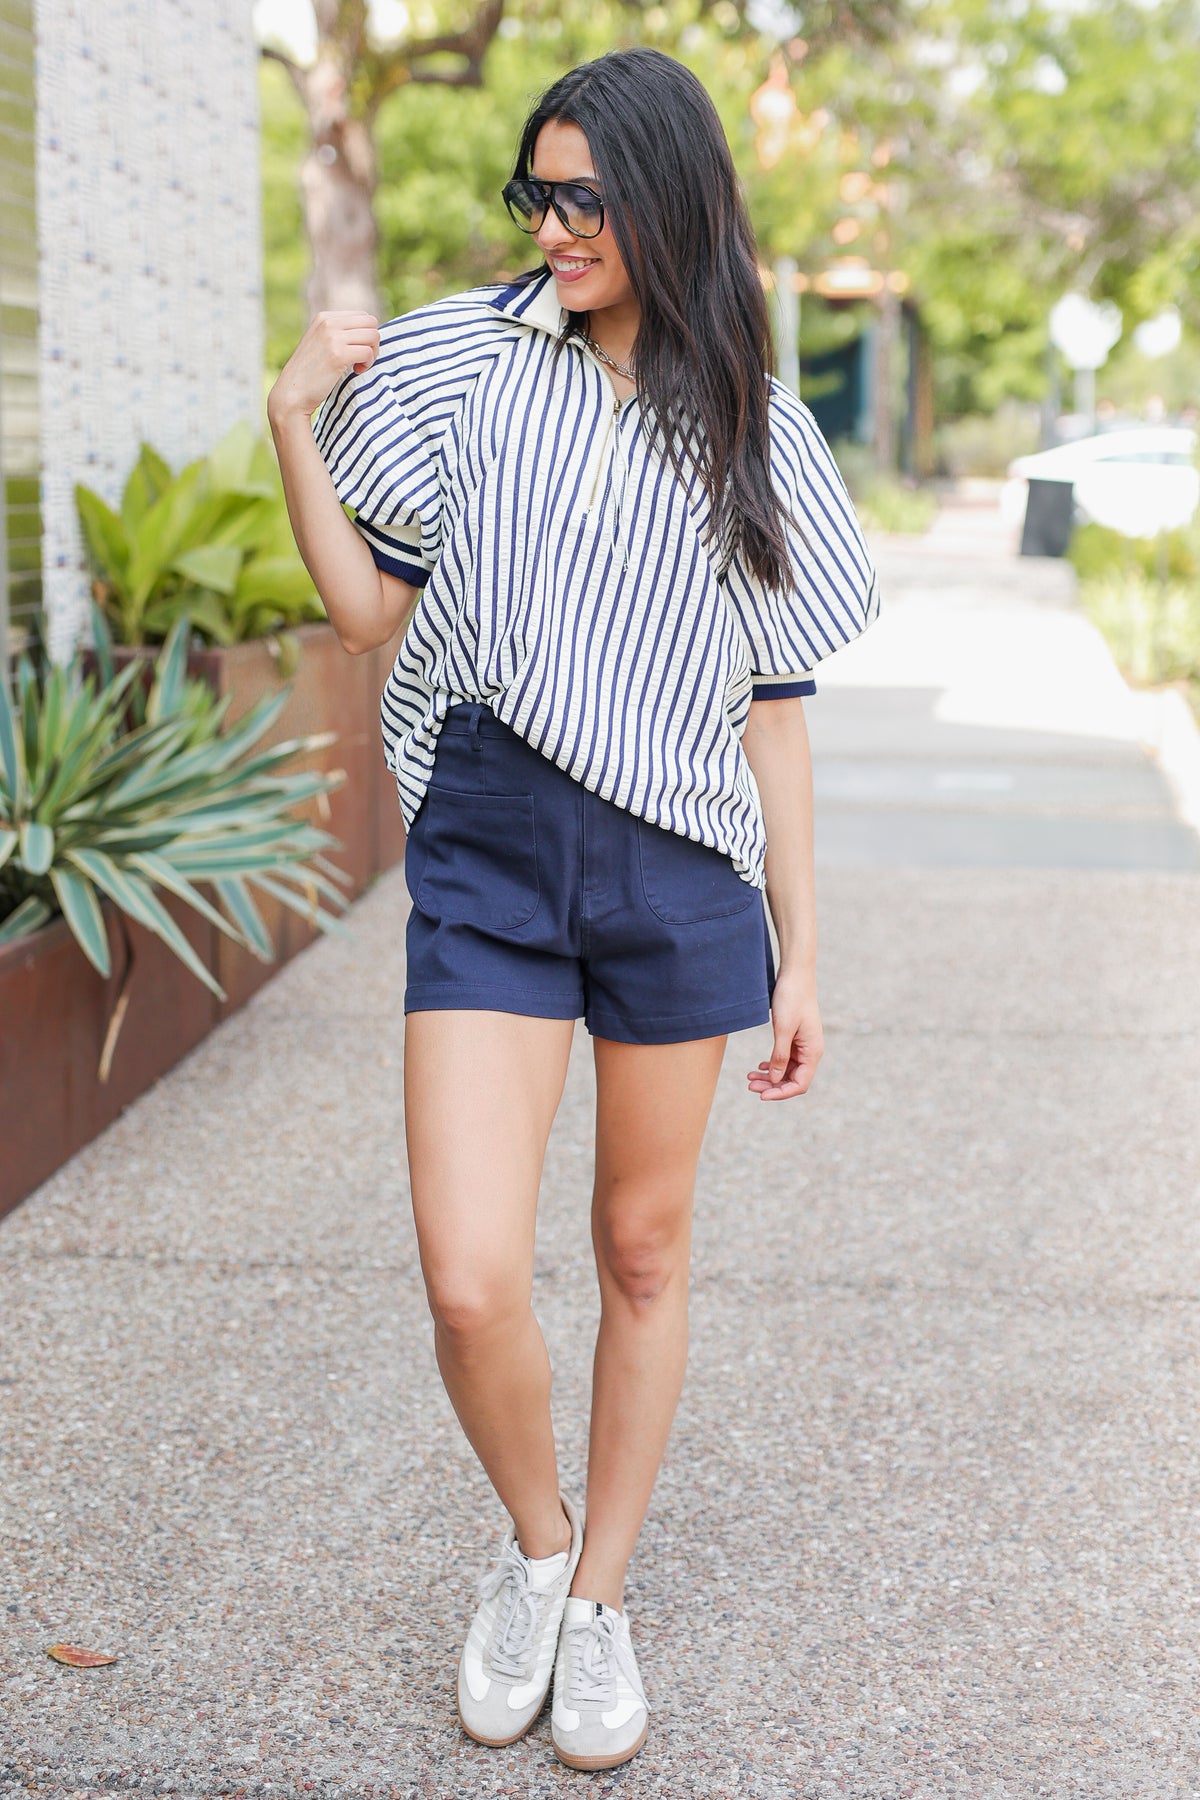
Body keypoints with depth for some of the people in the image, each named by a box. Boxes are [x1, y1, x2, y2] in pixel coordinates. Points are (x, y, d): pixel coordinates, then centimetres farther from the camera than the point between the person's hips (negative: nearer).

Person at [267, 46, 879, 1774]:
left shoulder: (756, 434, 6)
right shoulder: (470, 359, 4)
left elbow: (772, 715, 8)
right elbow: (371, 612, 7)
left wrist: (801, 951, 7)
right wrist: (294, 422, -4)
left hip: (679, 869, 1)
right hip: (488, 853, -1)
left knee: (645, 1253, 10)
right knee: (473, 1288, -10)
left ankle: (600, 1597, 30)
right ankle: (533, 1540, 21)